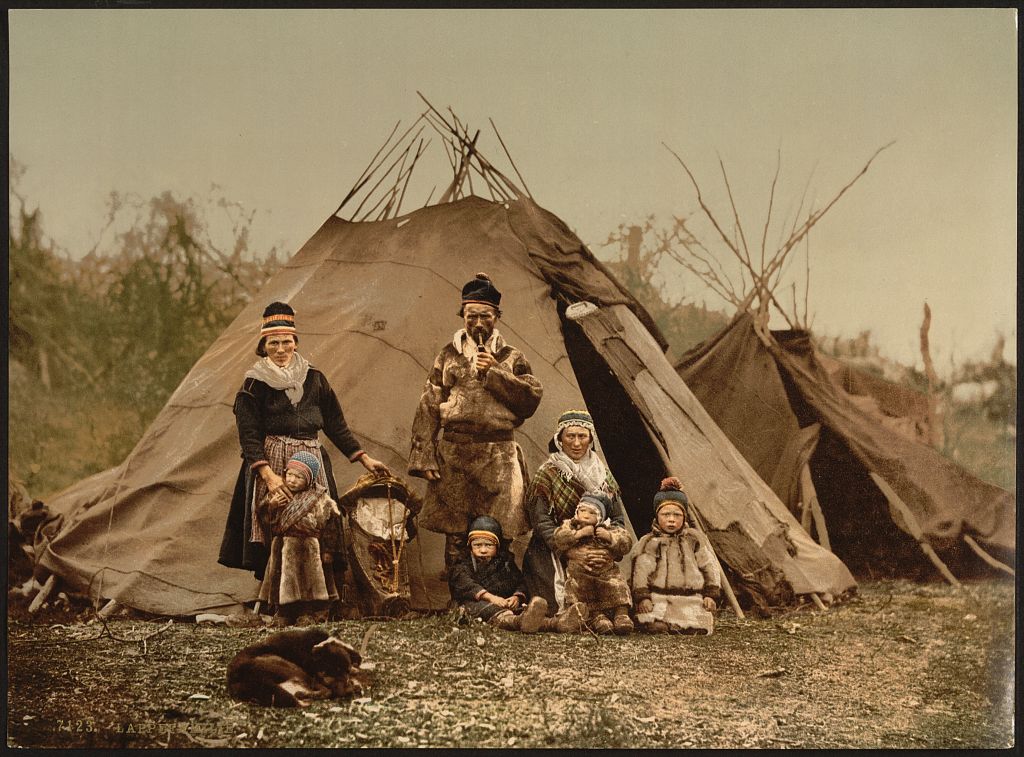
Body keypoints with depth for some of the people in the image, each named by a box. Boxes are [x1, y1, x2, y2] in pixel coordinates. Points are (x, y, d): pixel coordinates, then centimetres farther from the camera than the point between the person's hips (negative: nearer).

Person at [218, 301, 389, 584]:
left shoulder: (314, 379, 11)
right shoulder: (254, 385, 1)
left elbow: (336, 425, 17)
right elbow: (249, 436, -6)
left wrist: (364, 459, 11)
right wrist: (268, 475, -19)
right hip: (270, 462, -3)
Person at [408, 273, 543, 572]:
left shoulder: (511, 358, 11)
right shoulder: (449, 356, 11)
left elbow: (532, 399, -2)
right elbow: (428, 409, 6)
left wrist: (494, 373, -9)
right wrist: (424, 458, -3)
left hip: (499, 457, 0)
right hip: (454, 456, 0)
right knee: (455, 536, 0)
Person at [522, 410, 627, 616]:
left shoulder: (603, 475, 14)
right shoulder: (546, 475, 0)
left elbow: (618, 519, 11)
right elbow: (542, 522, -9)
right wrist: (574, 551, -21)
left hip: (597, 561, 4)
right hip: (553, 559, -4)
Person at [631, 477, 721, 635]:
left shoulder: (695, 538, 17)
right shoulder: (648, 542, 12)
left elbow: (710, 567, 17)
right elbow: (640, 572, 2)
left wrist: (711, 595, 5)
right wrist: (642, 597, -12)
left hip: (691, 599, 2)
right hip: (658, 599, -2)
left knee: (699, 628, -21)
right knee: (655, 626, -30)